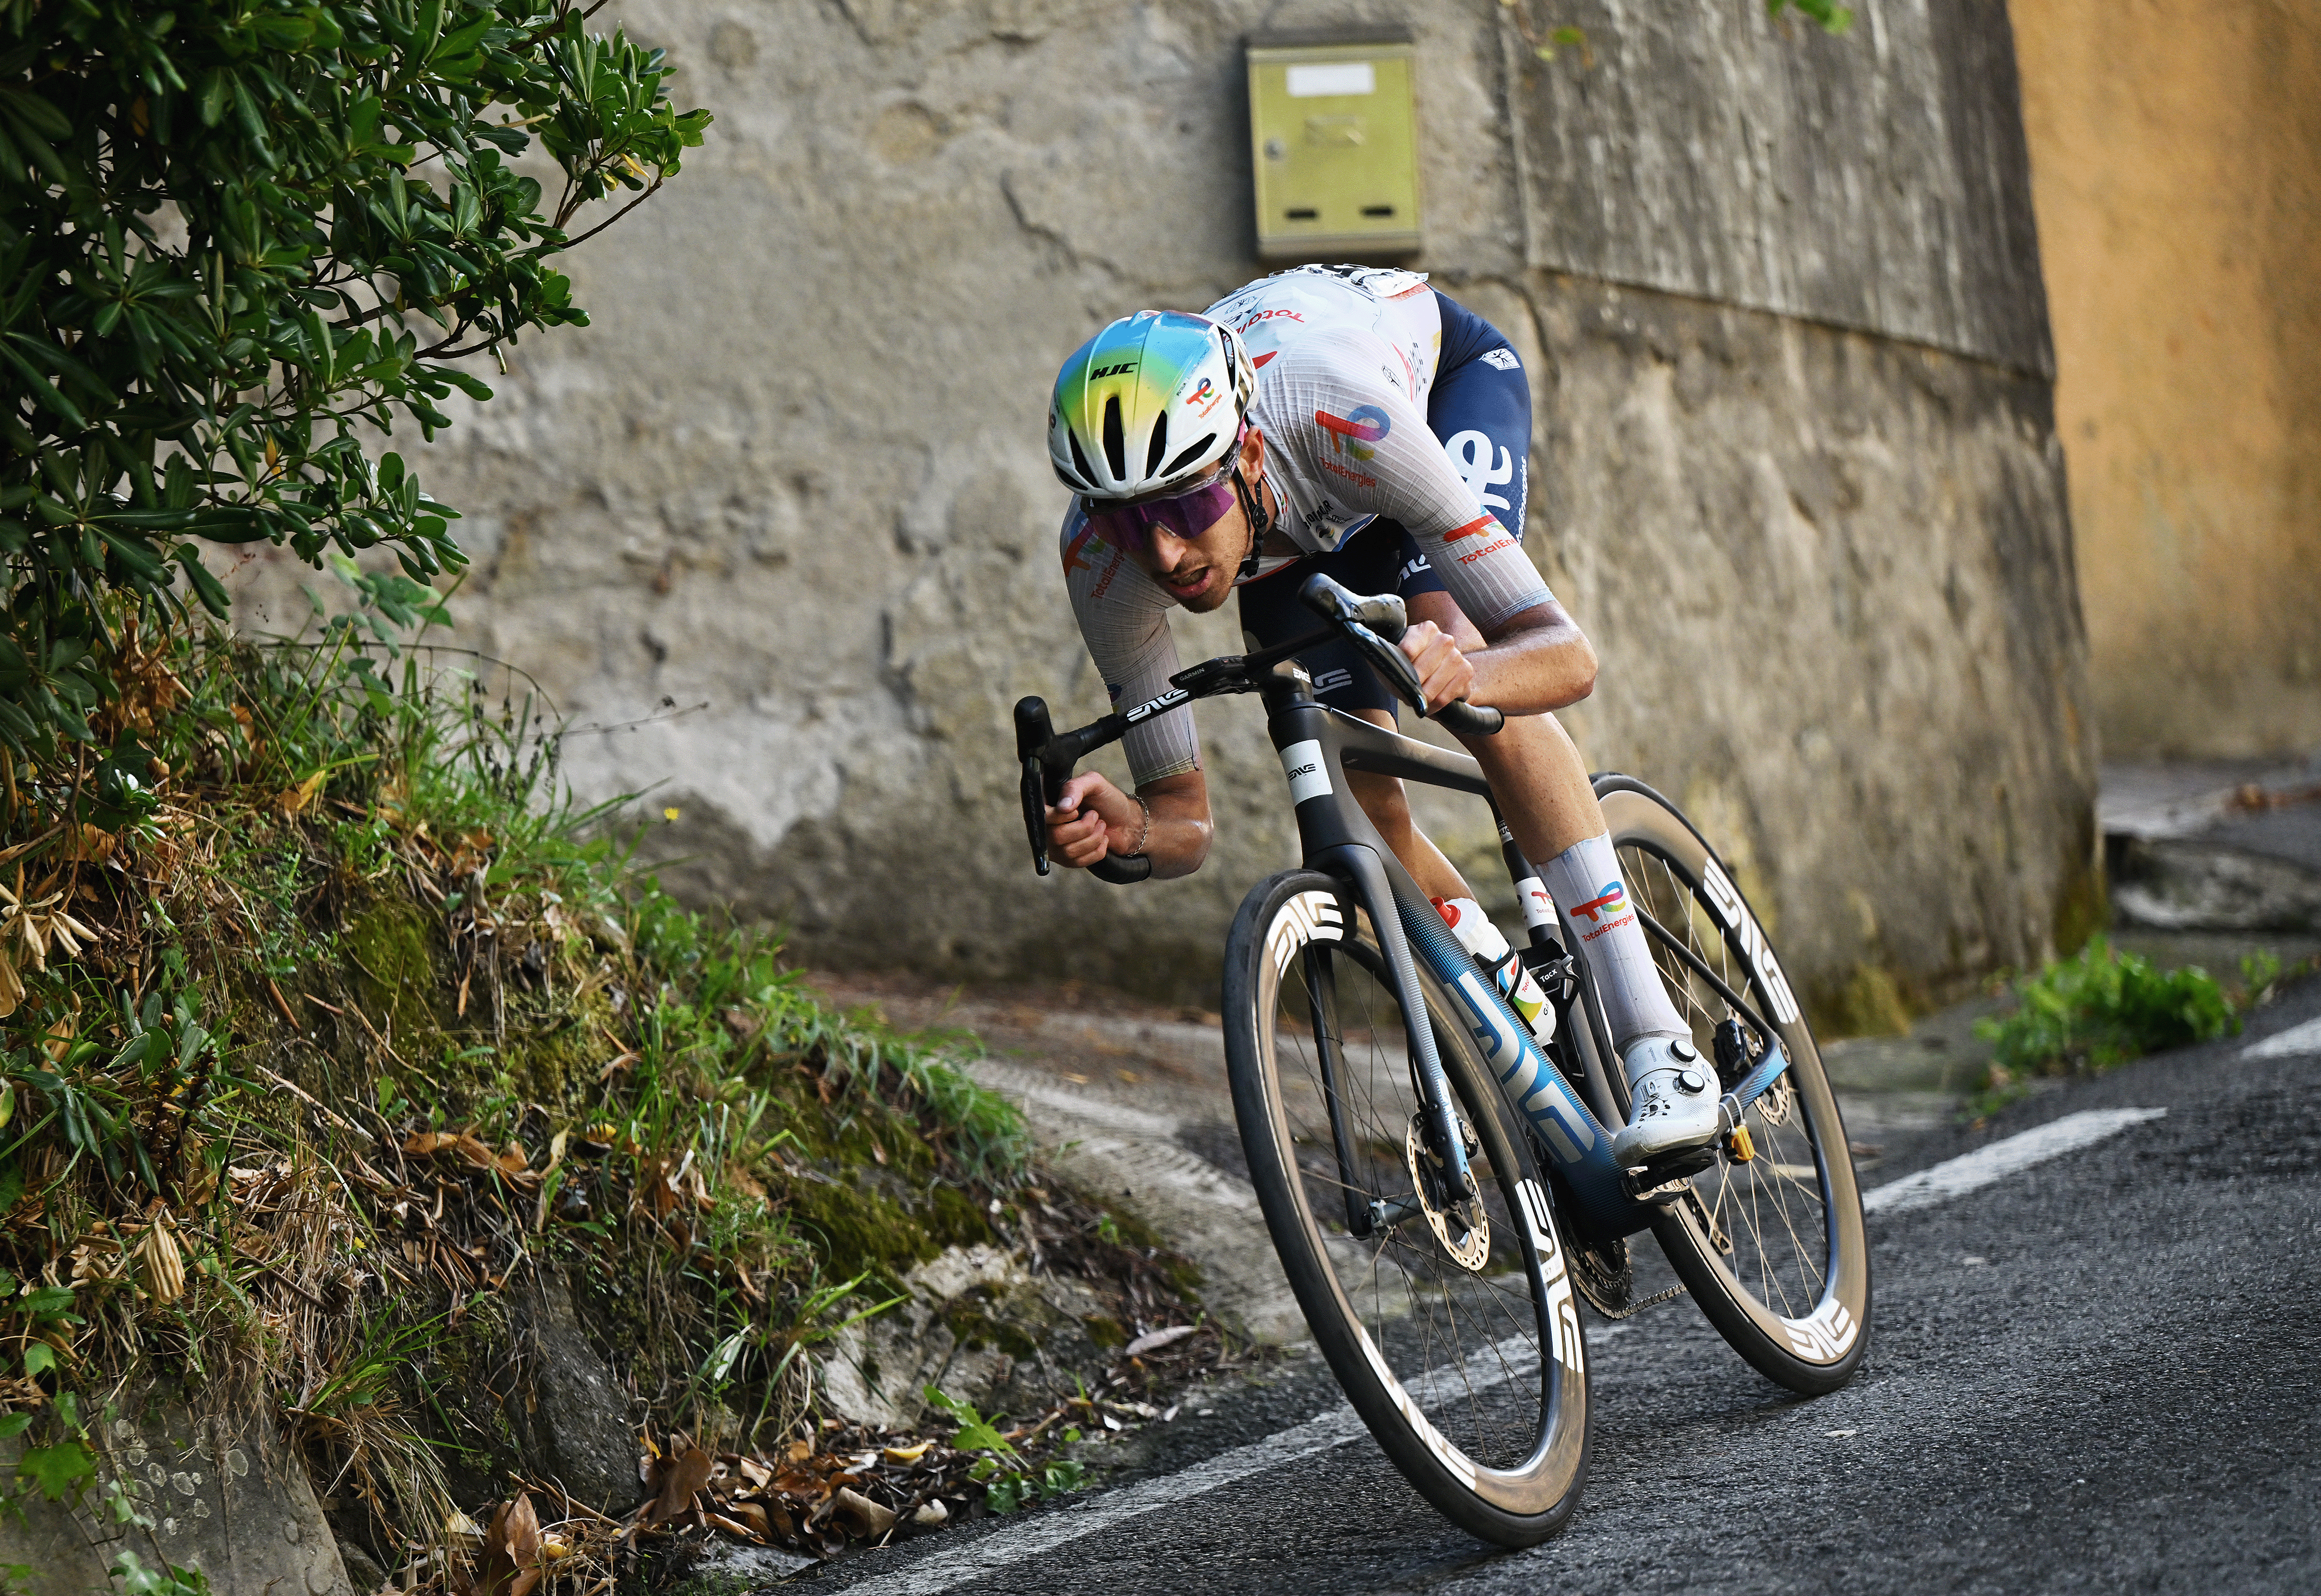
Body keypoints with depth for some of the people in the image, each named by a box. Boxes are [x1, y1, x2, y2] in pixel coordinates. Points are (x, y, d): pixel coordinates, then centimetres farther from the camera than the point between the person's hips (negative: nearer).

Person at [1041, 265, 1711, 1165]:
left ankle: (1658, 1048, -32)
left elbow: (1566, 655, -44)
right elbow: (1184, 822, -24)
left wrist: (1461, 672, -65)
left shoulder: (1342, 414, -46)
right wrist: (1125, 830, -47)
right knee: (1359, 804, -12)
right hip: (1300, 524, 3)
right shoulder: (1100, 553, -35)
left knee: (1457, 642, -31)